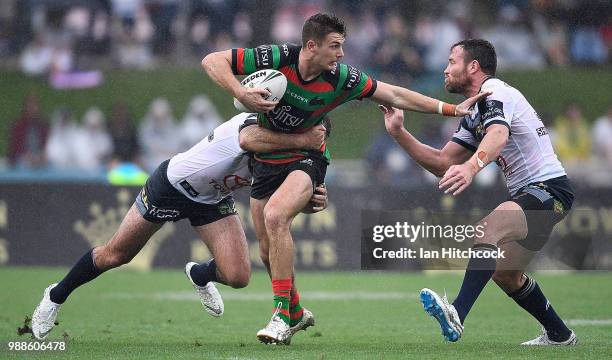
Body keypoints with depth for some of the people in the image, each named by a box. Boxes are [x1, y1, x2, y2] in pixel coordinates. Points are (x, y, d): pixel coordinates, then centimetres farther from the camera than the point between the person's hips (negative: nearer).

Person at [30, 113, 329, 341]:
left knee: (238, 277, -12)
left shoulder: (282, 152, -14)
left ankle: (199, 276, 25)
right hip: (172, 185, -6)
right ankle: (57, 296, 34)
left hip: (213, 201, 6)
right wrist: (301, 140, -59)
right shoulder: (250, 123, -35)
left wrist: (311, 200, -29)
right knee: (114, 255, 7)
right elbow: (250, 139, -61)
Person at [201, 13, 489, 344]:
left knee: (275, 216, -30)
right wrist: (241, 94, -34)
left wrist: (451, 109, -5)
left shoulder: (342, 79, -17)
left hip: (306, 158, -2)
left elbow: (394, 95, -5)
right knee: (268, 249, 6)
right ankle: (295, 313, 35)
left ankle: (281, 317, -24)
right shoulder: (275, 59, -21)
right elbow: (212, 61, -18)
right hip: (264, 160, 2)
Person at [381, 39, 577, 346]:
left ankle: (457, 316, -51)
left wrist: (471, 166, -53)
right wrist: (398, 133, 12)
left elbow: (499, 134, -33)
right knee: (505, 273, 19)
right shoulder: (472, 117, 20)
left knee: (488, 229, -33)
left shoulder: (494, 91, -11)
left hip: (549, 188, -11)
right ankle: (559, 335, 35)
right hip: (528, 193, 11)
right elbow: (442, 163, 19)